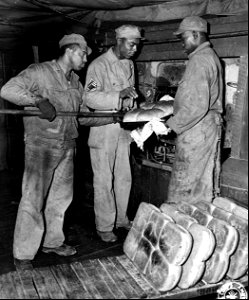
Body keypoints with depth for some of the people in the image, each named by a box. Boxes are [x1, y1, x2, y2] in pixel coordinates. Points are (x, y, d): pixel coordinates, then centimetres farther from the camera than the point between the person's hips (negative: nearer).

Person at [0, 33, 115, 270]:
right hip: (41, 146, -7)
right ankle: (22, 255, 11)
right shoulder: (39, 72, -8)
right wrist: (38, 100, -25)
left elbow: (83, 116, 16)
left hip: (67, 147, 7)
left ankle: (52, 241, 34)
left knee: (60, 197, 16)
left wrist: (114, 117, 7)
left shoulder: (75, 82, 14)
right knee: (33, 199, -2)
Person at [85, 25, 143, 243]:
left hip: (124, 129, 7)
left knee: (124, 178, 14)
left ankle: (121, 218, 30)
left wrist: (132, 102, 4)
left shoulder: (129, 64, 12)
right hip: (104, 130, -7)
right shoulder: (99, 65, -12)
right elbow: (91, 98, -21)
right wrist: (119, 95, -31)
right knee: (104, 181, 2)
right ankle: (104, 227, 14)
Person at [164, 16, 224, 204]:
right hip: (211, 125, 10)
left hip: (196, 129, -10)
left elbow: (196, 106, -25)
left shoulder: (198, 61, -17)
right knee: (205, 182, 16)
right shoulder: (212, 56, 15)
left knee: (185, 185, -3)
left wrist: (171, 125, -18)